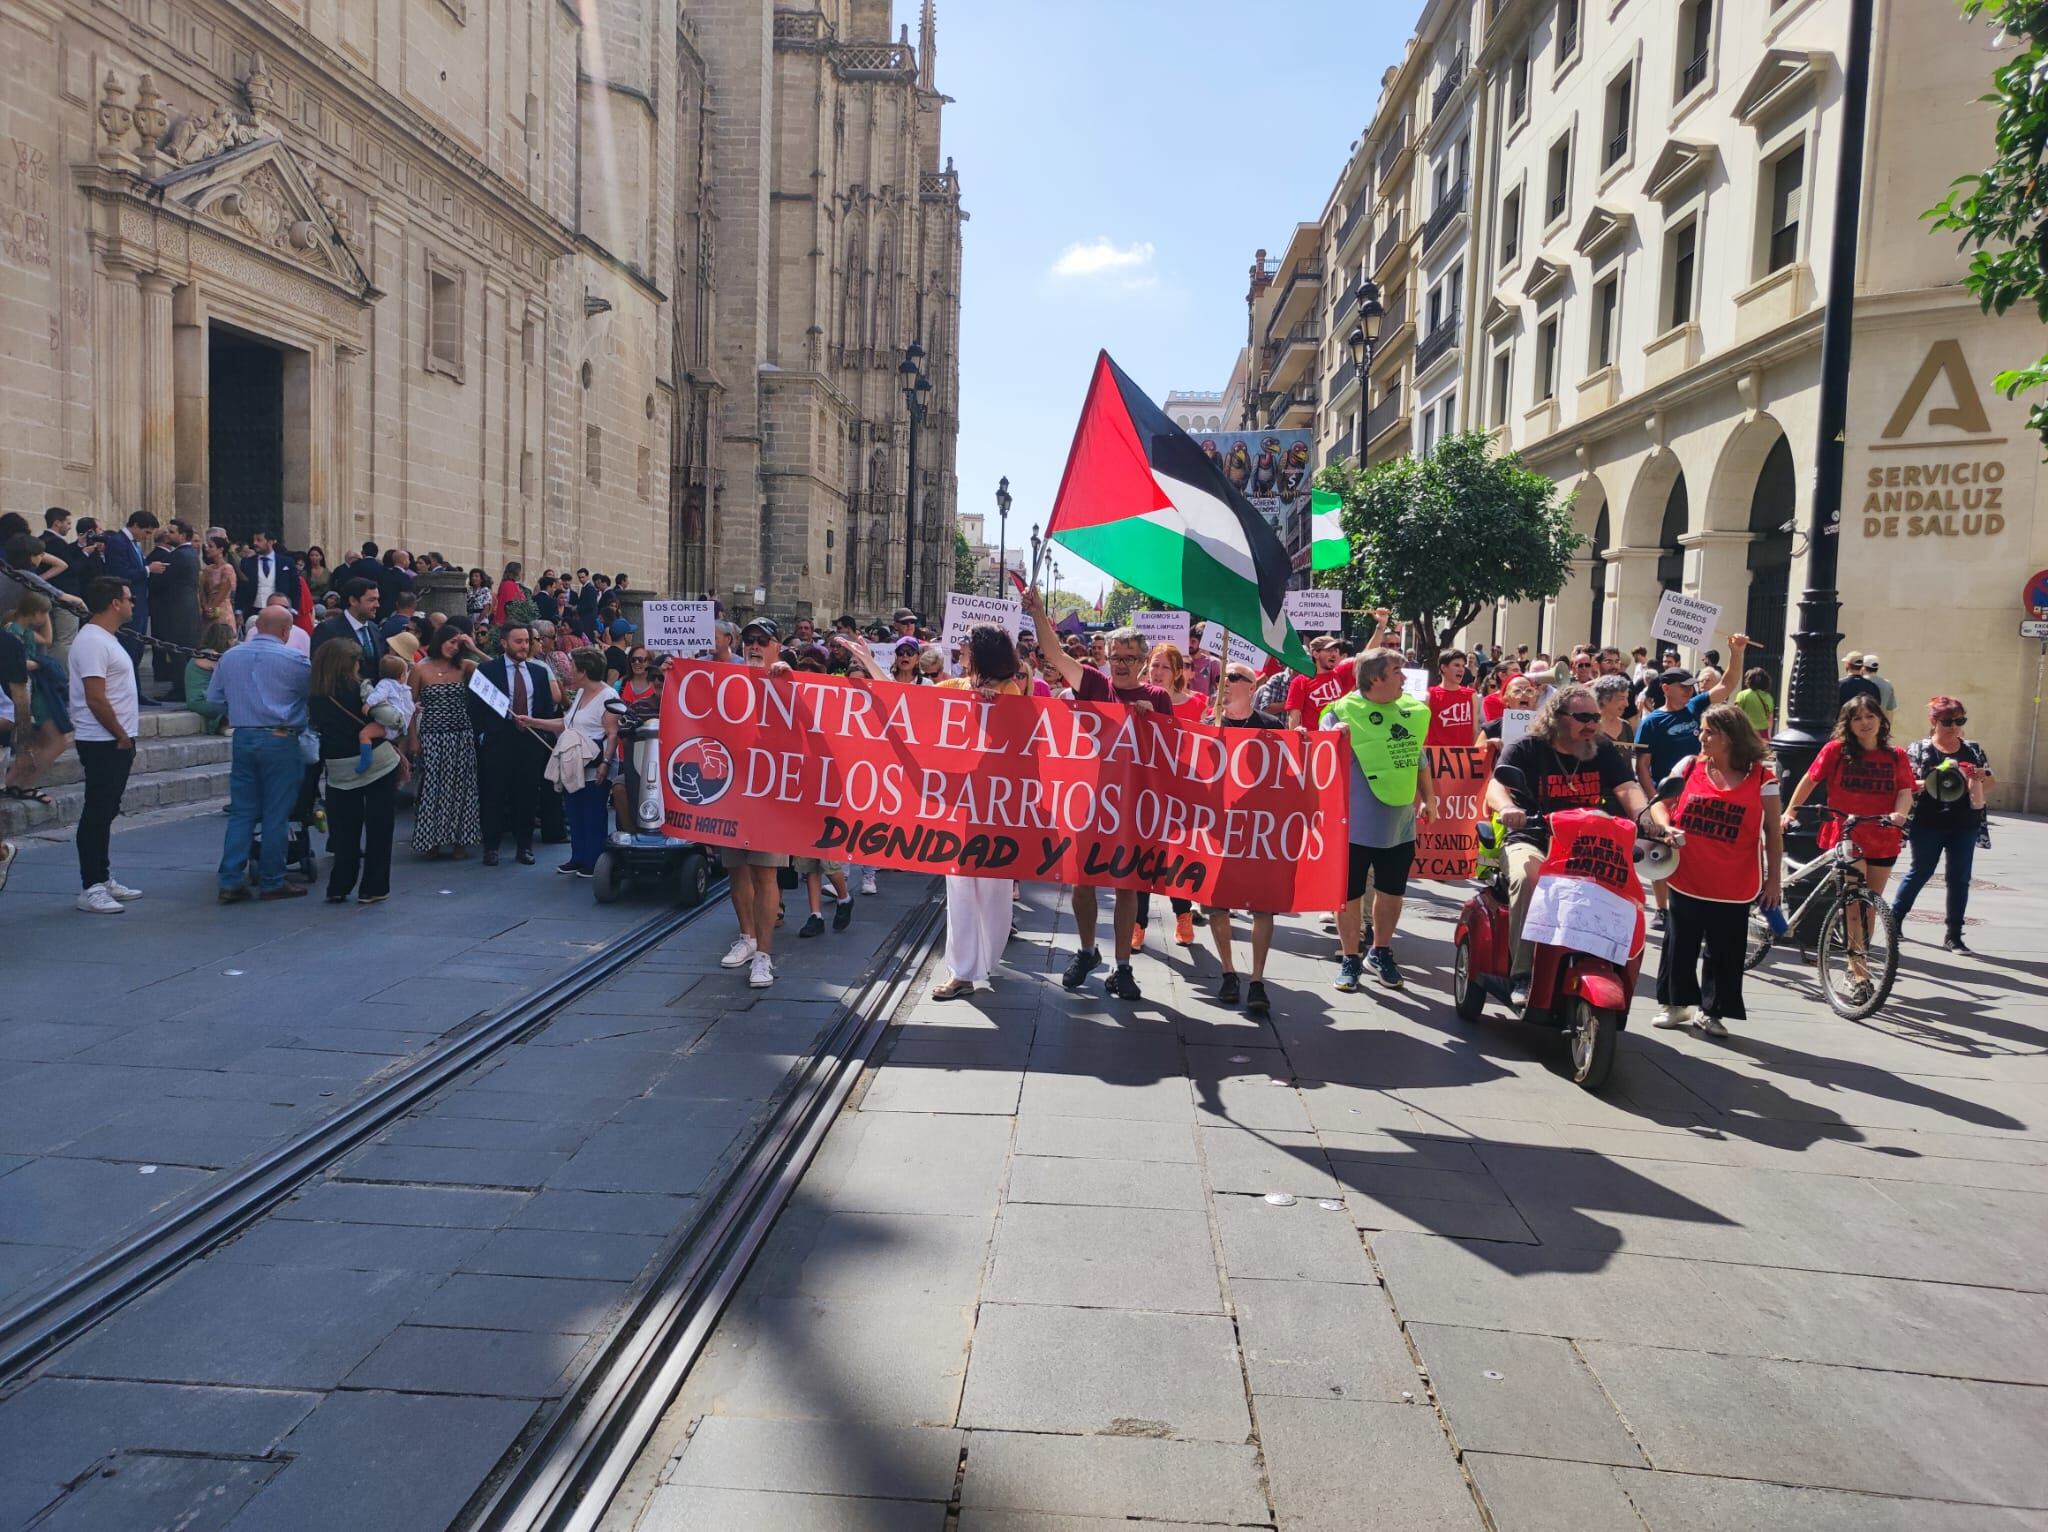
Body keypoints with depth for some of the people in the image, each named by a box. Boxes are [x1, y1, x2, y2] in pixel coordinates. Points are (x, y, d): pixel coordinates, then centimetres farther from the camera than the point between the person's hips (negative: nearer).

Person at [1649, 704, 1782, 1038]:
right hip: (1686, 880, 2)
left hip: (1734, 886, -2)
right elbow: (1660, 802, 6)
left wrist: (1774, 878, -3)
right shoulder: (1689, 766, 0)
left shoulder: (1761, 778, -4)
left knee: (1724, 951, 6)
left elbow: (1773, 831, -1)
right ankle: (1674, 1003, 27)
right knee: (1680, 945, 12)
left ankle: (1711, 1010, 21)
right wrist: (1666, 827, -16)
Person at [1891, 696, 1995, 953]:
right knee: (1920, 872, 7)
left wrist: (1981, 779, -10)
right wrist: (1927, 784, -25)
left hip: (1964, 825, 3)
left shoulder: (1973, 750, 9)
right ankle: (1893, 919, 24)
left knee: (1959, 878, 5)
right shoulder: (1918, 749, -1)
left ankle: (1954, 935, 12)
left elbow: (1991, 782, 12)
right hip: (1927, 825, -3)